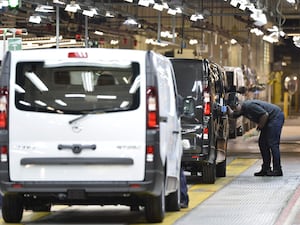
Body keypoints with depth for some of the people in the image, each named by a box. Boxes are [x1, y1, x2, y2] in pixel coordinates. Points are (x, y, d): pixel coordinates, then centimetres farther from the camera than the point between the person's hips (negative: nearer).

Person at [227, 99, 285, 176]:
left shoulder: (249, 106, -25)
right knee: (262, 143, 8)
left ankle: (277, 170, -12)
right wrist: (228, 108, 2)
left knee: (272, 143, -13)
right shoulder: (242, 109, 5)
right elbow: (232, 115, 21)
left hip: (276, 116, -10)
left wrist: (260, 126, -12)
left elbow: (265, 115, -27)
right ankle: (266, 169, 11)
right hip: (269, 120, 10)